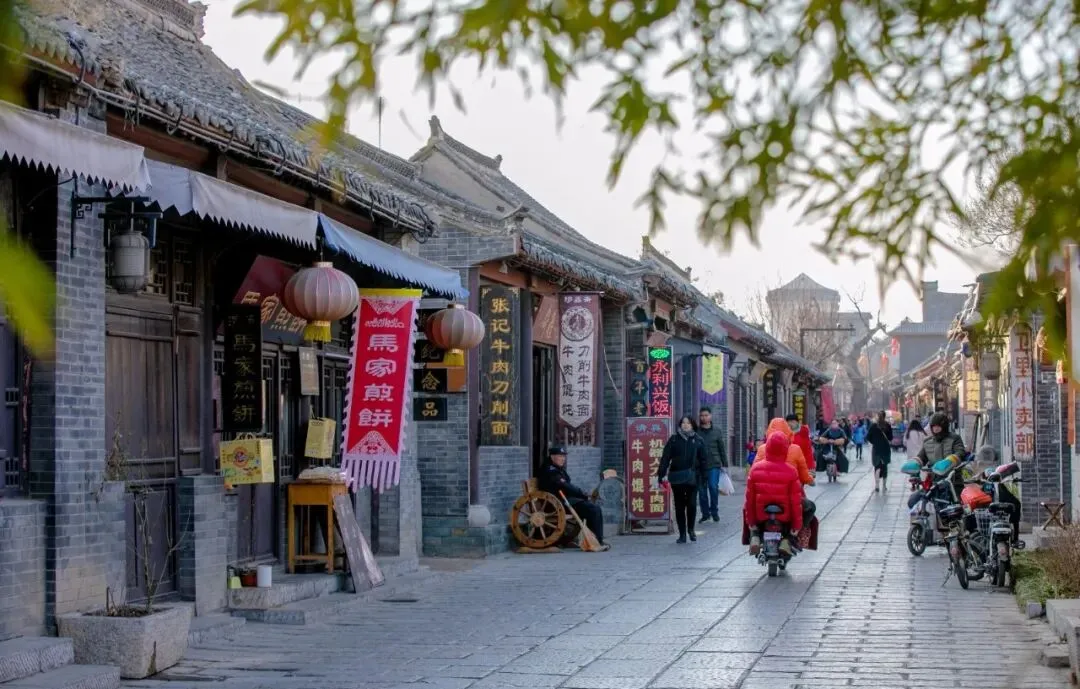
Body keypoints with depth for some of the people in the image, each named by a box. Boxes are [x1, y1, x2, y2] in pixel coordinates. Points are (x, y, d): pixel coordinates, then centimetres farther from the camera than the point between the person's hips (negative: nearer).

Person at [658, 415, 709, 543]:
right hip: (677, 478, 1)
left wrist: (703, 477, 0)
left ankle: (690, 529, 16)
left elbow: (703, 460, 7)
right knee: (679, 506, 4)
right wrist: (661, 475, -4)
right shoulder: (674, 440, 5)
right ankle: (682, 534, 12)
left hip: (692, 477, -1)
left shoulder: (697, 441, 6)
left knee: (691, 504, -7)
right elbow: (665, 458, 2)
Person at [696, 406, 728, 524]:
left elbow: (722, 449, 10)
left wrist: (724, 464, 6)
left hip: (714, 465, -1)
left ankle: (714, 511, 5)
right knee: (702, 490, 3)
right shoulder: (696, 431, 5)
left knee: (713, 487, -10)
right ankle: (705, 513, 14)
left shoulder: (717, 431, 8)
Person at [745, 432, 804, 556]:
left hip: (761, 516, 2)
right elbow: (796, 501, -12)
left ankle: (755, 537, 9)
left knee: (747, 507, 34)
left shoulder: (756, 468, -7)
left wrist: (750, 522, 8)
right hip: (785, 517, -2)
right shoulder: (791, 471, -13)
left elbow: (750, 497, -3)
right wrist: (797, 526, -1)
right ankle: (787, 540, 6)